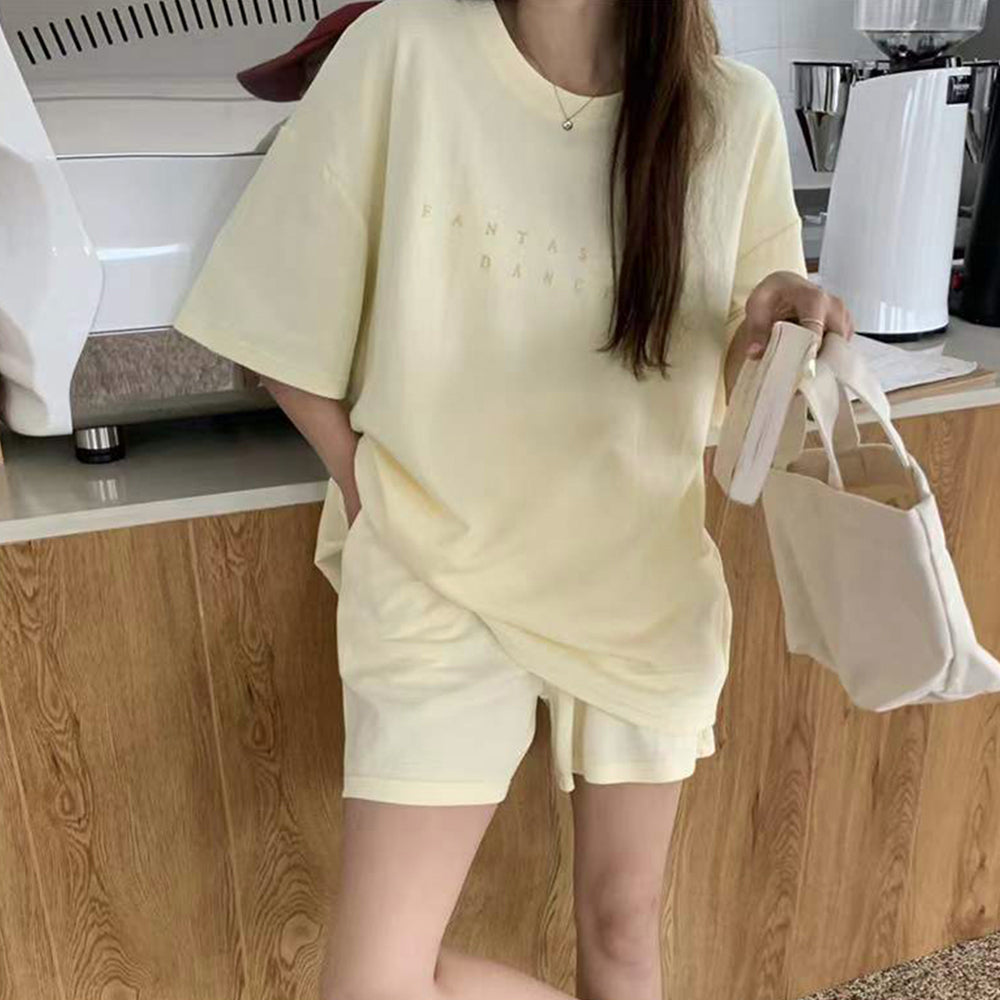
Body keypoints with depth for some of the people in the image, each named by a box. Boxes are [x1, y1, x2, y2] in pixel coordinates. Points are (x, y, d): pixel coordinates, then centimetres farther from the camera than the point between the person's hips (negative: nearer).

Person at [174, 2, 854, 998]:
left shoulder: (735, 112, -5)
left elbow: (753, 368, 5)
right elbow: (282, 320, -4)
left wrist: (781, 321, -17)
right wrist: (377, 499, -8)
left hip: (645, 580, 2)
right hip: (441, 584, -1)